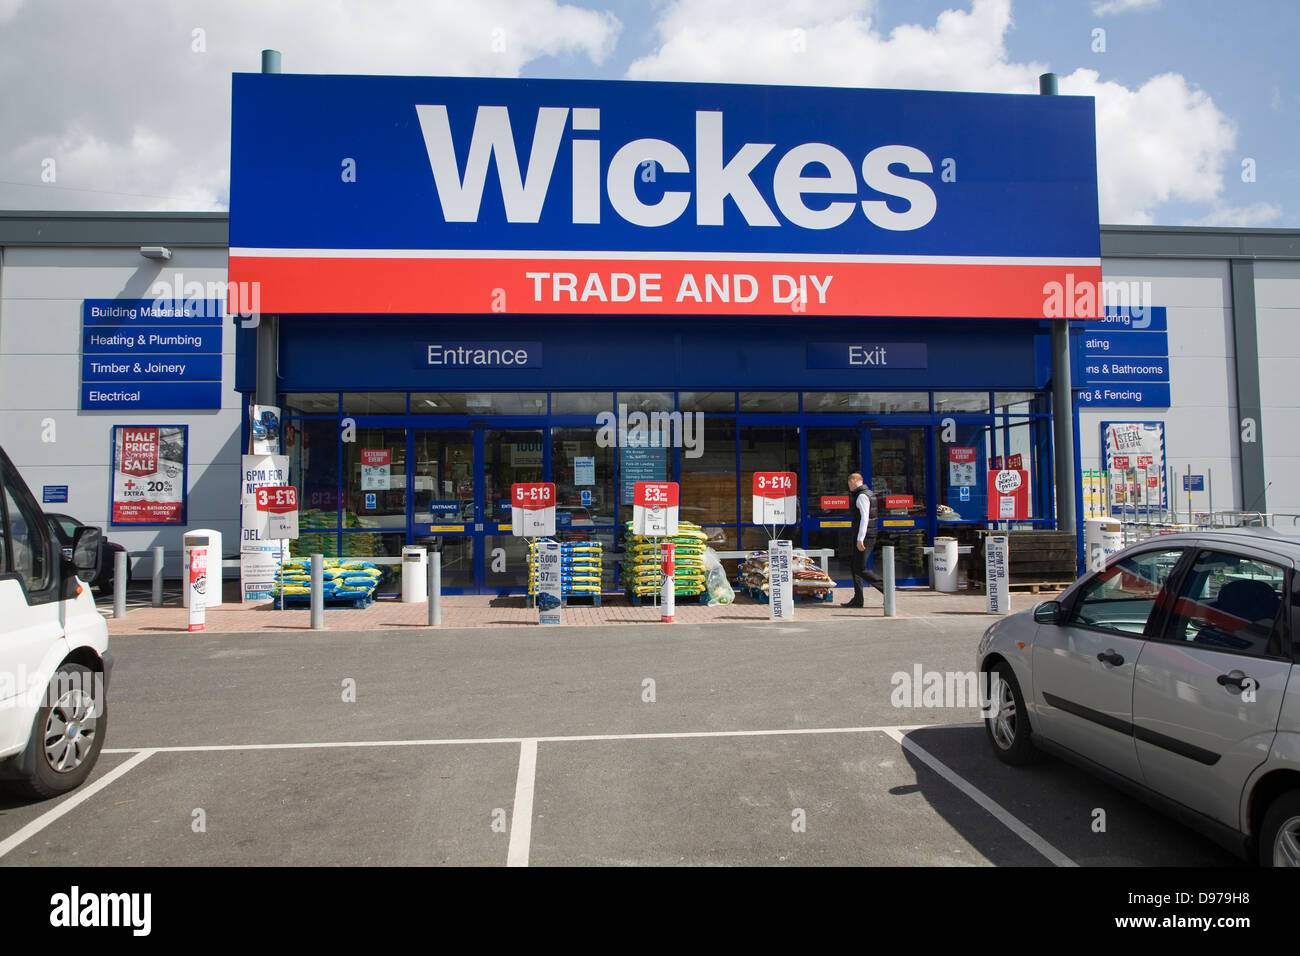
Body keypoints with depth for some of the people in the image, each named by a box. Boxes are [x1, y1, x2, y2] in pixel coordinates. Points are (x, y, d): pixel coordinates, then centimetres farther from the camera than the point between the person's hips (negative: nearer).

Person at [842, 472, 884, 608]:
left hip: (865, 536, -10)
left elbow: (865, 517, -22)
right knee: (854, 565, 12)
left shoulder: (862, 496, -13)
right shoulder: (866, 493, 18)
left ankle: (887, 589, -5)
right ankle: (858, 600, 15)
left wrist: (860, 539, -25)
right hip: (860, 537, 10)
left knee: (860, 569, -9)